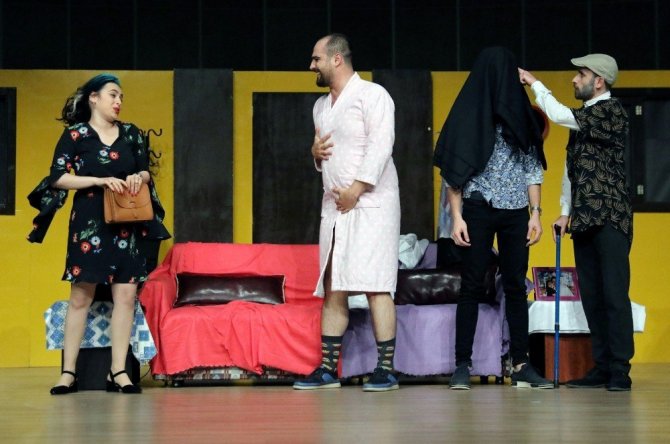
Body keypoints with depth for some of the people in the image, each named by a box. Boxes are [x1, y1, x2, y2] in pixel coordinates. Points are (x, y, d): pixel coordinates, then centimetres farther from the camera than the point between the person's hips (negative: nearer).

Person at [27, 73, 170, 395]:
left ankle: (118, 371, 1)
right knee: (81, 296, -2)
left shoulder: (131, 133, 11)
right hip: (89, 222, -4)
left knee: (126, 295, -3)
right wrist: (100, 180, -15)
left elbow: (145, 171, 18)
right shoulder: (75, 134, -1)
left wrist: (139, 177, -6)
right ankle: (68, 372, 2)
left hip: (127, 224, 4)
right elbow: (58, 177, -6)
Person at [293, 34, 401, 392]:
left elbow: (380, 144, -15)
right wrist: (316, 153, 5)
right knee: (333, 288, 6)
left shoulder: (371, 95, -4)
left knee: (375, 286, -11)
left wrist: (357, 189, -20)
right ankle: (328, 369, 9)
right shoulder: (321, 106, 20)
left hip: (370, 204, -8)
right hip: (334, 206, 8)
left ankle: (386, 369, -10)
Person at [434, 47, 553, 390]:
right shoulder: (468, 113, 0)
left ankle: (521, 365, 7)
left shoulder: (521, 113, 10)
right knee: (472, 286, -2)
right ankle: (463, 365, 0)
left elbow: (533, 169, 11)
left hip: (515, 211, 3)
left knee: (516, 286, 4)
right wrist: (456, 216, -10)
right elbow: (453, 172, -3)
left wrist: (535, 213, 3)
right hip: (478, 210, -3)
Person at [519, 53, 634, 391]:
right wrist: (566, 211, 15)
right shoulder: (583, 117, 17)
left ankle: (620, 370, -7)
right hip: (584, 218, 8)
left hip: (610, 217, -8)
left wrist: (534, 83, -6)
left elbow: (559, 115, -19)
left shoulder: (611, 111, -8)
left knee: (614, 293, -9)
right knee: (591, 294, 6)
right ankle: (602, 367, 10)